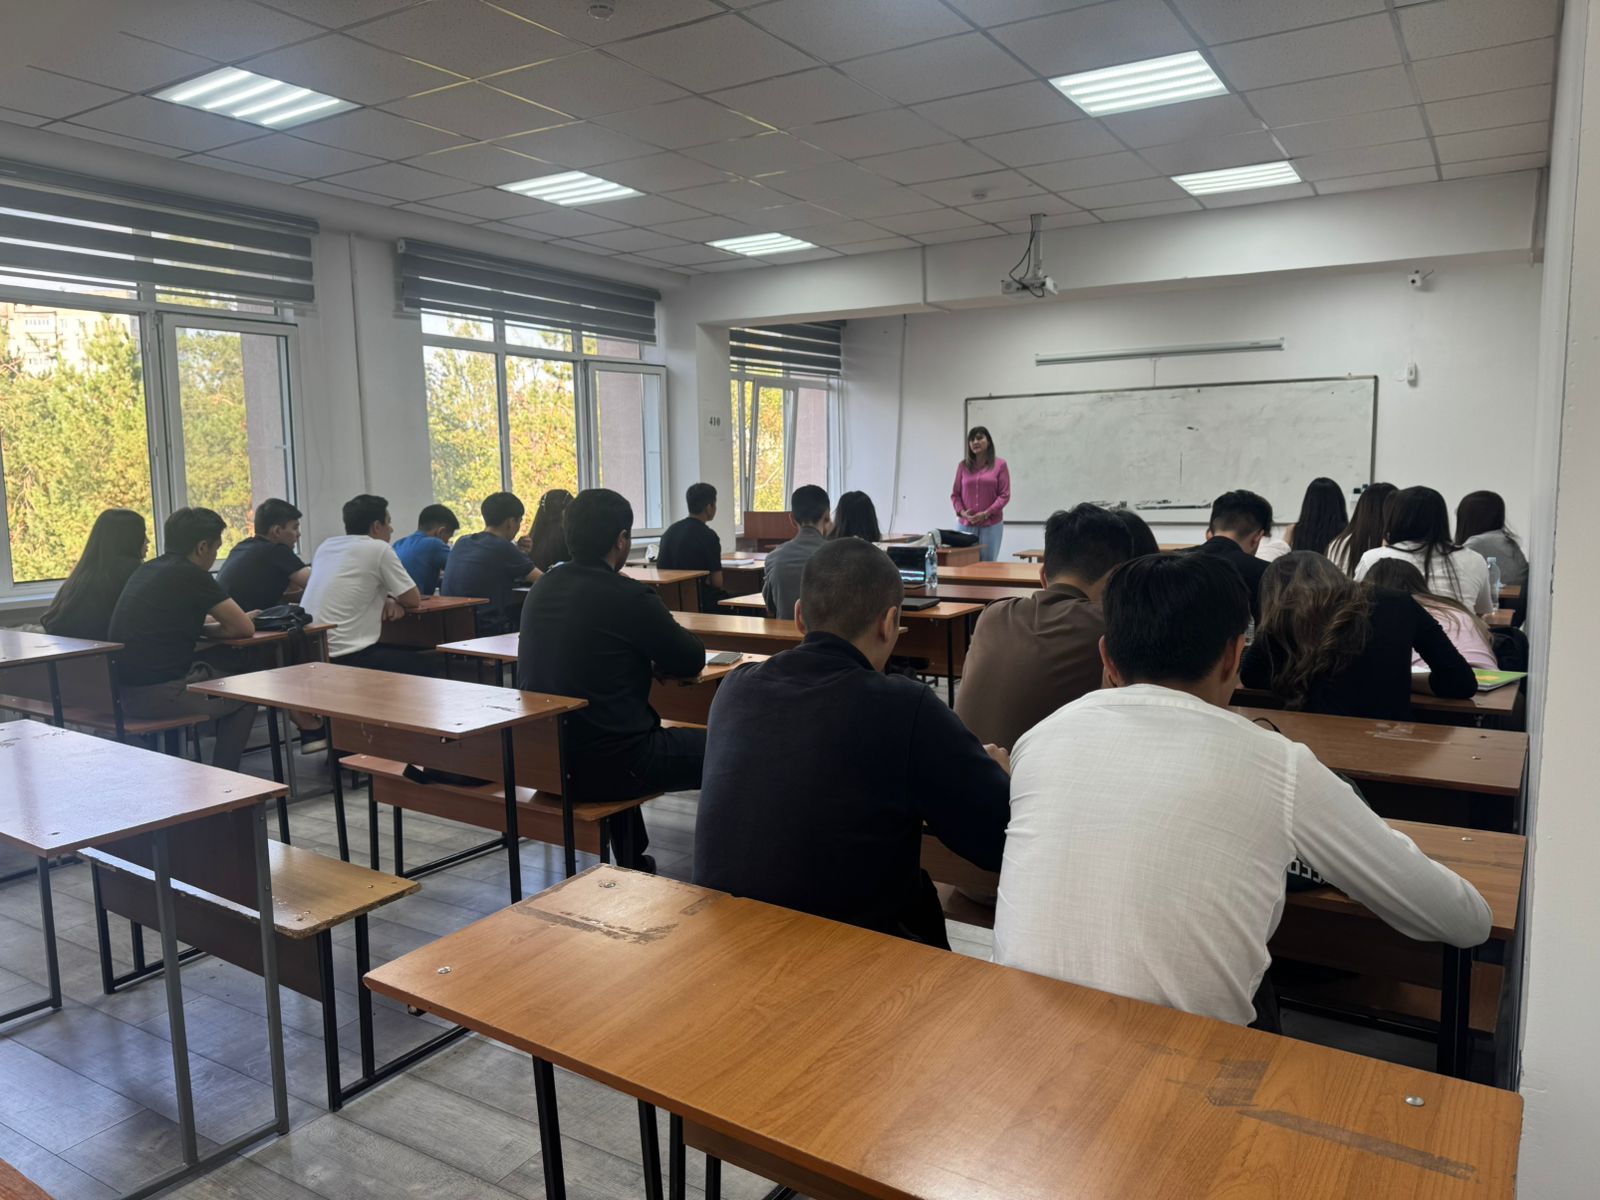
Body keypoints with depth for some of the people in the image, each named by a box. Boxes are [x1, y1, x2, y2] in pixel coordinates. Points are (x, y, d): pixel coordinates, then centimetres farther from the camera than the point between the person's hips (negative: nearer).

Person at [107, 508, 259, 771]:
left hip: (121, 690, 9)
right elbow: (245, 628, -8)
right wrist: (209, 627, 8)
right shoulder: (191, 575, -12)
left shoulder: (147, 571, 13)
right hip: (157, 694, -9)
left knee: (206, 672, 30)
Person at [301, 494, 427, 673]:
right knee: (420, 666, 13)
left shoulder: (325, 547, 15)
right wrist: (393, 602, 22)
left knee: (401, 655, 25)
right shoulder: (379, 548, -5)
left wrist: (388, 600, 12)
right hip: (345, 657, -8)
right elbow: (414, 601, 1)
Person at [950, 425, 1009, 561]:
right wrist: (962, 512, -7)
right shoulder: (963, 465, 9)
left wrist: (986, 513, -12)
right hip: (966, 524, 2)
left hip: (991, 524, -2)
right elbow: (955, 494, 11)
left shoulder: (1000, 464, 2)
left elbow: (1004, 495, -2)